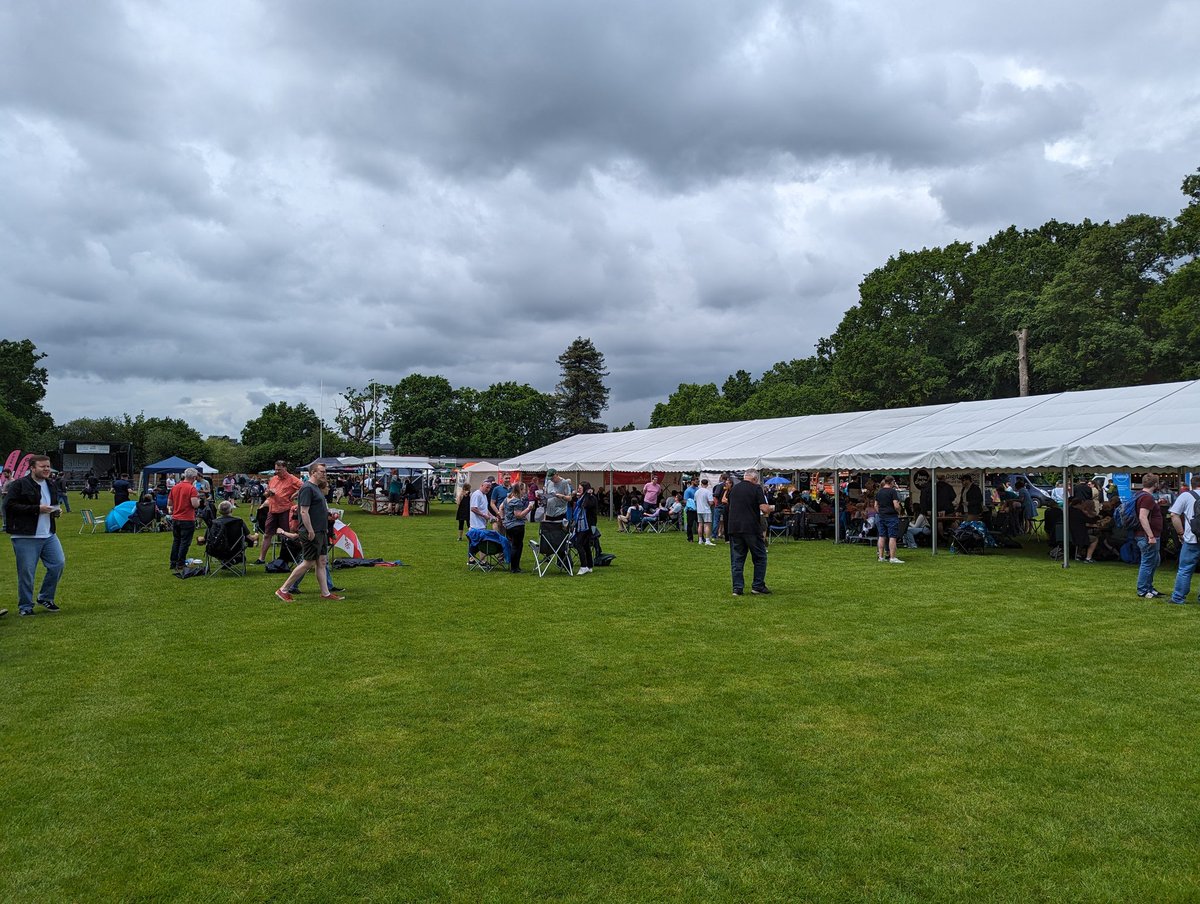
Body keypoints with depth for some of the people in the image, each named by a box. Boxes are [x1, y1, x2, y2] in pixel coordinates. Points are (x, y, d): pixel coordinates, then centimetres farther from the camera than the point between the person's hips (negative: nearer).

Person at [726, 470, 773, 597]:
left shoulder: (734, 488, 12)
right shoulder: (756, 488, -5)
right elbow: (764, 509, -13)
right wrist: (769, 509, 9)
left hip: (733, 528, 5)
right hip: (751, 528, -5)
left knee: (736, 559, 7)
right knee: (760, 557, 10)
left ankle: (737, 588, 4)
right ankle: (757, 585, 9)